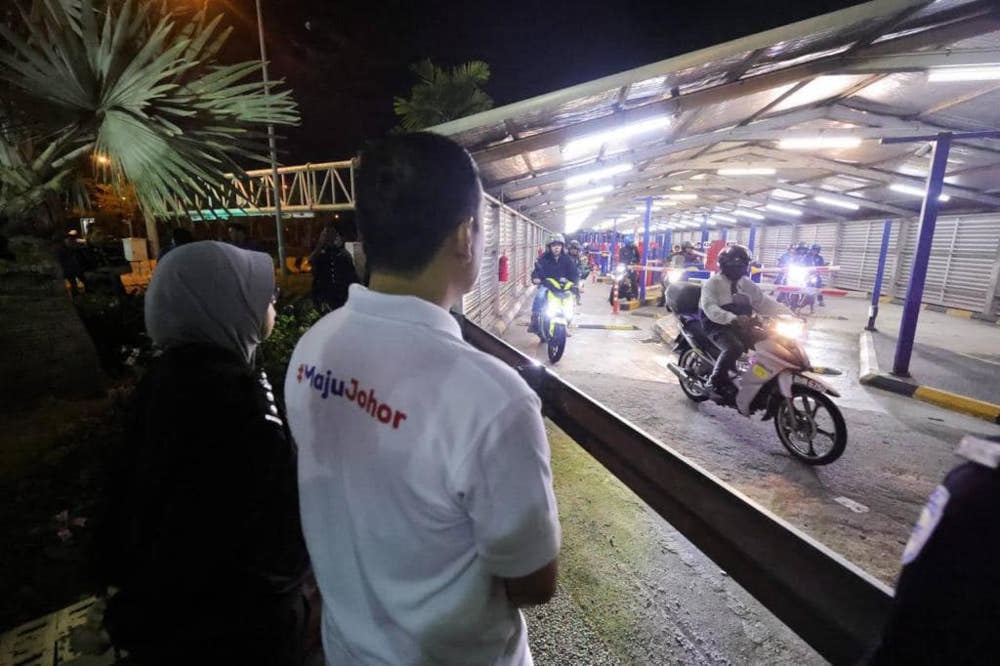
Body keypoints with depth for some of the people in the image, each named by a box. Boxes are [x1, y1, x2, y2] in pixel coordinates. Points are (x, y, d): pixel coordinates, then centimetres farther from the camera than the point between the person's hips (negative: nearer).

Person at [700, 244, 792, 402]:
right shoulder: (713, 283, -8)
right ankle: (715, 383, -18)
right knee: (734, 347, -33)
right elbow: (710, 308, -24)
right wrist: (733, 319, -41)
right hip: (717, 325, -7)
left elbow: (765, 302, 12)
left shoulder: (746, 284, 14)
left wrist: (790, 315, -2)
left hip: (740, 326, 7)